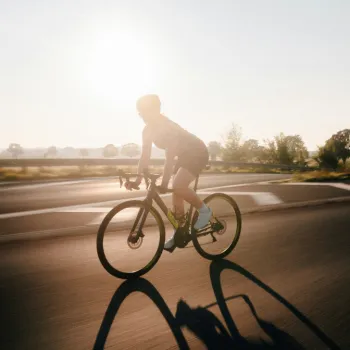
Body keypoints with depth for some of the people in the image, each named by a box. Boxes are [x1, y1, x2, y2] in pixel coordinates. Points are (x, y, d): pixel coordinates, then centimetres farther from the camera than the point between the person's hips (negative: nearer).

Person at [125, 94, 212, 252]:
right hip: (185, 155, 8)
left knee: (178, 186, -26)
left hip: (198, 153, -8)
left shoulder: (168, 127, -30)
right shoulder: (148, 130, -5)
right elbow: (145, 156, -5)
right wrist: (138, 179, -13)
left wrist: (163, 184, -40)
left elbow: (170, 158, -36)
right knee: (176, 191, 4)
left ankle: (205, 210, -3)